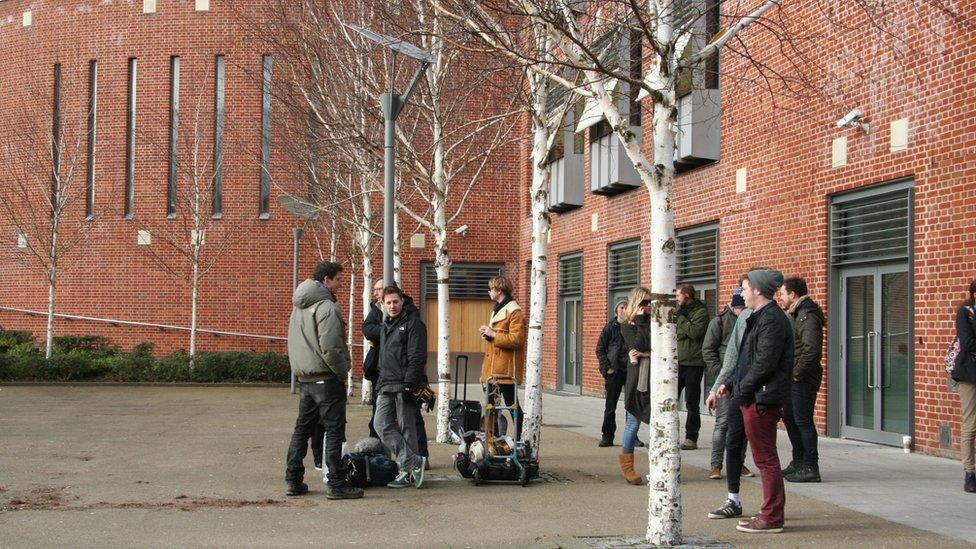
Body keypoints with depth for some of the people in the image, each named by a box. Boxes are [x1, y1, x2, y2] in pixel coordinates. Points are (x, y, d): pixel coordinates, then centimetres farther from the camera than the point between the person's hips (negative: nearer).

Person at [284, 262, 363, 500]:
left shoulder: (299, 307, 15)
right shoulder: (326, 307, -15)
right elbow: (330, 348, -22)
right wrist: (342, 372, -11)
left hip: (304, 379, 9)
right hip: (326, 379, -9)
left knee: (302, 429, 14)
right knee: (334, 431, -4)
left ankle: (294, 480, 17)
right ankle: (336, 484, -3)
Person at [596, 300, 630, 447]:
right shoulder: (610, 327, 2)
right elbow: (600, 349, 5)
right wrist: (607, 367, -5)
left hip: (631, 369, 1)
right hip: (614, 370, -1)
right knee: (610, 405, 1)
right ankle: (607, 436, 7)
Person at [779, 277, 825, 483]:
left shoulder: (808, 317, -17)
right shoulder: (794, 315, 16)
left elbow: (811, 350, -27)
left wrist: (797, 373, -20)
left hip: (803, 380, -10)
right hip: (793, 379, 10)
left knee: (803, 421, -7)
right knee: (789, 418, 17)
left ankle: (810, 468, -1)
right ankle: (798, 461, 29)